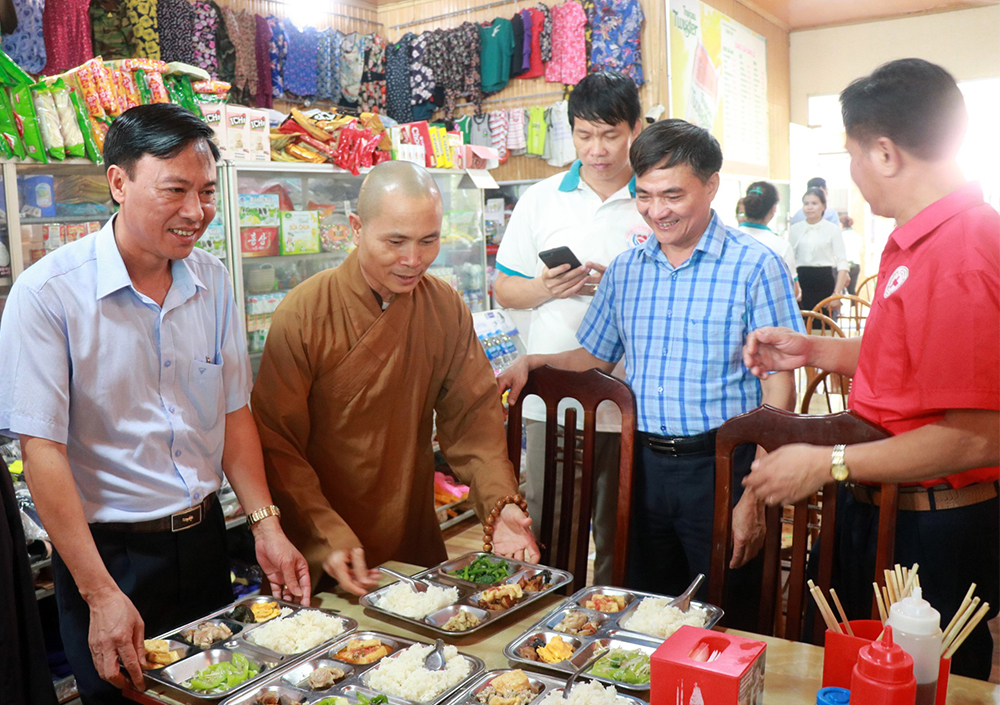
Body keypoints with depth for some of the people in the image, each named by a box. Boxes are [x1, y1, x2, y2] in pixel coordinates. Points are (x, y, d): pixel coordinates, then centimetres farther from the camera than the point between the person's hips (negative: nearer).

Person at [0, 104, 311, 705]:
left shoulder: (213, 281, -1)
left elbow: (234, 412, 4)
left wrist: (266, 524, -4)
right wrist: (101, 593, -20)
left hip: (205, 538, 5)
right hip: (107, 551, -5)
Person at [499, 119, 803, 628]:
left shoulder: (754, 266, -6)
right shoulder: (626, 269, 9)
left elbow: (779, 388, -8)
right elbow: (595, 358, 18)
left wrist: (755, 494, -13)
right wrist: (531, 363, 1)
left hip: (720, 466, -4)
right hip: (644, 464, 4)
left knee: (725, 624, 8)